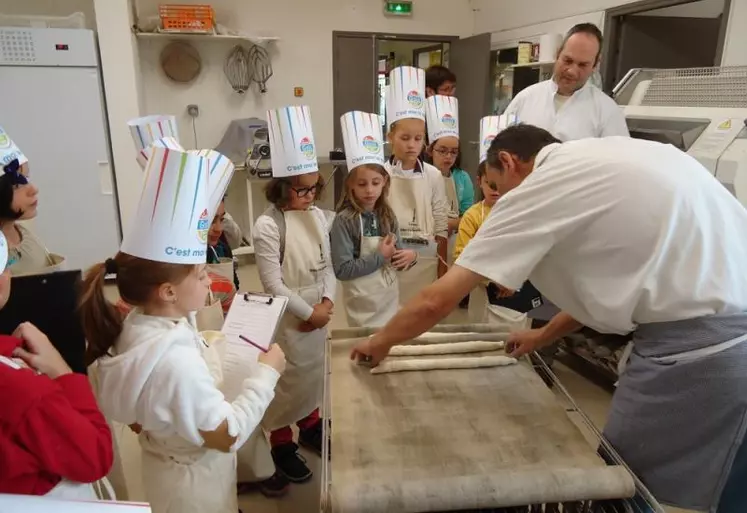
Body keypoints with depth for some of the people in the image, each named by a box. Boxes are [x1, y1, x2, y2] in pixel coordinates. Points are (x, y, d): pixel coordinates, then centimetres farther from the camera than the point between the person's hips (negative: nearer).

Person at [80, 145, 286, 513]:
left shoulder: (138, 325, -11)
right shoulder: (175, 361, -39)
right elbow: (228, 435, -28)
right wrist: (265, 372, -23)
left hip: (169, 463, 8)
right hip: (195, 481, -8)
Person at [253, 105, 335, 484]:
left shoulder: (318, 217, 2)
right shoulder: (267, 226, -18)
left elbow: (328, 266, 6)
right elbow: (272, 283, -19)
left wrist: (327, 302, -9)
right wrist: (307, 312, -15)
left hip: (319, 310, 6)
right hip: (287, 317, -6)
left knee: (314, 370, 21)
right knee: (287, 377, 8)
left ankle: (310, 426, 44)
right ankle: (281, 442, 28)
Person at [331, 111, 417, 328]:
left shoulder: (388, 217, 3)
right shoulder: (344, 221, -14)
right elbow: (342, 270, -19)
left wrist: (410, 255, -8)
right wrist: (380, 257, -18)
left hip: (391, 300, 6)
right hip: (364, 307, -6)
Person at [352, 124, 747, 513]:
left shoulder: (535, 189, -7)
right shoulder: (605, 160, 16)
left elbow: (436, 302, -5)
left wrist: (380, 342, 13)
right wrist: (544, 336, 33)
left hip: (699, 348, -9)